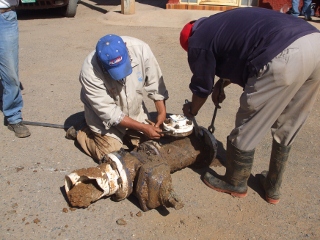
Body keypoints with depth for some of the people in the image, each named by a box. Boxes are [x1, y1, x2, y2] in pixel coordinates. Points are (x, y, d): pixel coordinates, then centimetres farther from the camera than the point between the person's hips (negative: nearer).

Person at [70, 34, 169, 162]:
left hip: (135, 112, 4)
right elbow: (109, 113, -28)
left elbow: (155, 83, -13)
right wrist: (143, 128, -28)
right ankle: (82, 133, 17)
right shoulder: (90, 72, -34)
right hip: (105, 119, -4)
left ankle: (124, 134, 28)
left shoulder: (140, 48, -27)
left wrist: (162, 113, -19)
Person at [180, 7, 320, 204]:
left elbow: (202, 87, 20)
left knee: (247, 130, 11)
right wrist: (221, 84, 45)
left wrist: (191, 111, 38)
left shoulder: (198, 41, 10)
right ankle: (273, 188, 39)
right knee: (285, 130, 21)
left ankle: (235, 184, 33)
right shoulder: (221, 24, 33)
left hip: (285, 56, -9)